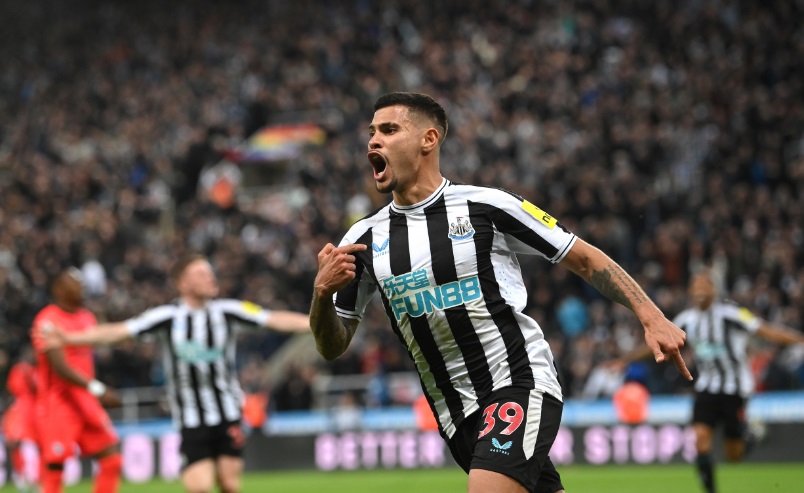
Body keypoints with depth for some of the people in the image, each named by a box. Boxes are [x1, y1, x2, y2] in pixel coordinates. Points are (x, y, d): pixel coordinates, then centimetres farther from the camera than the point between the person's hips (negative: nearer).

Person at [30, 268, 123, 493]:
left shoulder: (87, 318, 12)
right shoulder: (48, 321, -14)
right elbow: (59, 367, -22)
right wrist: (96, 389, -28)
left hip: (86, 404, 8)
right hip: (57, 405, -8)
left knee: (112, 461, 0)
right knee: (54, 470, -4)